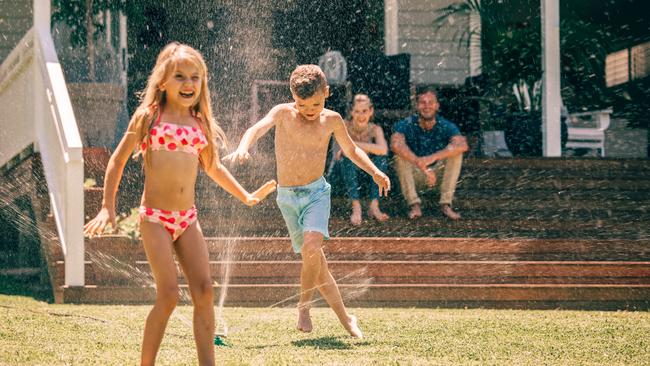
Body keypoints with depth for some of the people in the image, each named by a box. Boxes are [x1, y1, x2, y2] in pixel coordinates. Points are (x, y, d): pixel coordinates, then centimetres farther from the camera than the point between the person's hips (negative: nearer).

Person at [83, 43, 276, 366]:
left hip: (188, 219, 5)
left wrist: (246, 197, 27)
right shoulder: (148, 116, -2)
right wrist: (108, 207, -1)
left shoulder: (200, 123, 10)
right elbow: (118, 160, 4)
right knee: (169, 295, -12)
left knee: (204, 290, -6)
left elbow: (212, 167, 27)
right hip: (155, 218, -5)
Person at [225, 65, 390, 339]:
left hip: (316, 192, -1)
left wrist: (374, 172, 10)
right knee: (314, 260, 4)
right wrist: (242, 148, -43)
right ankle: (345, 319, 15)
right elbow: (258, 128, -23)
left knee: (312, 247, -26)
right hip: (287, 197, 1)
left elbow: (351, 150, 21)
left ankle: (304, 305, -6)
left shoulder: (331, 120, 3)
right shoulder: (283, 114, -3)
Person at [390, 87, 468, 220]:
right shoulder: (406, 125, -19)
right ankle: (414, 204, -25)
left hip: (437, 170, 1)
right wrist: (421, 164, -50)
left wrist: (433, 158, -49)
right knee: (400, 154, -30)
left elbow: (462, 145, -37)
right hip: (414, 173, -1)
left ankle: (446, 204, -20)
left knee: (456, 151, -24)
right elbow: (396, 144, -41)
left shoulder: (446, 126, -17)